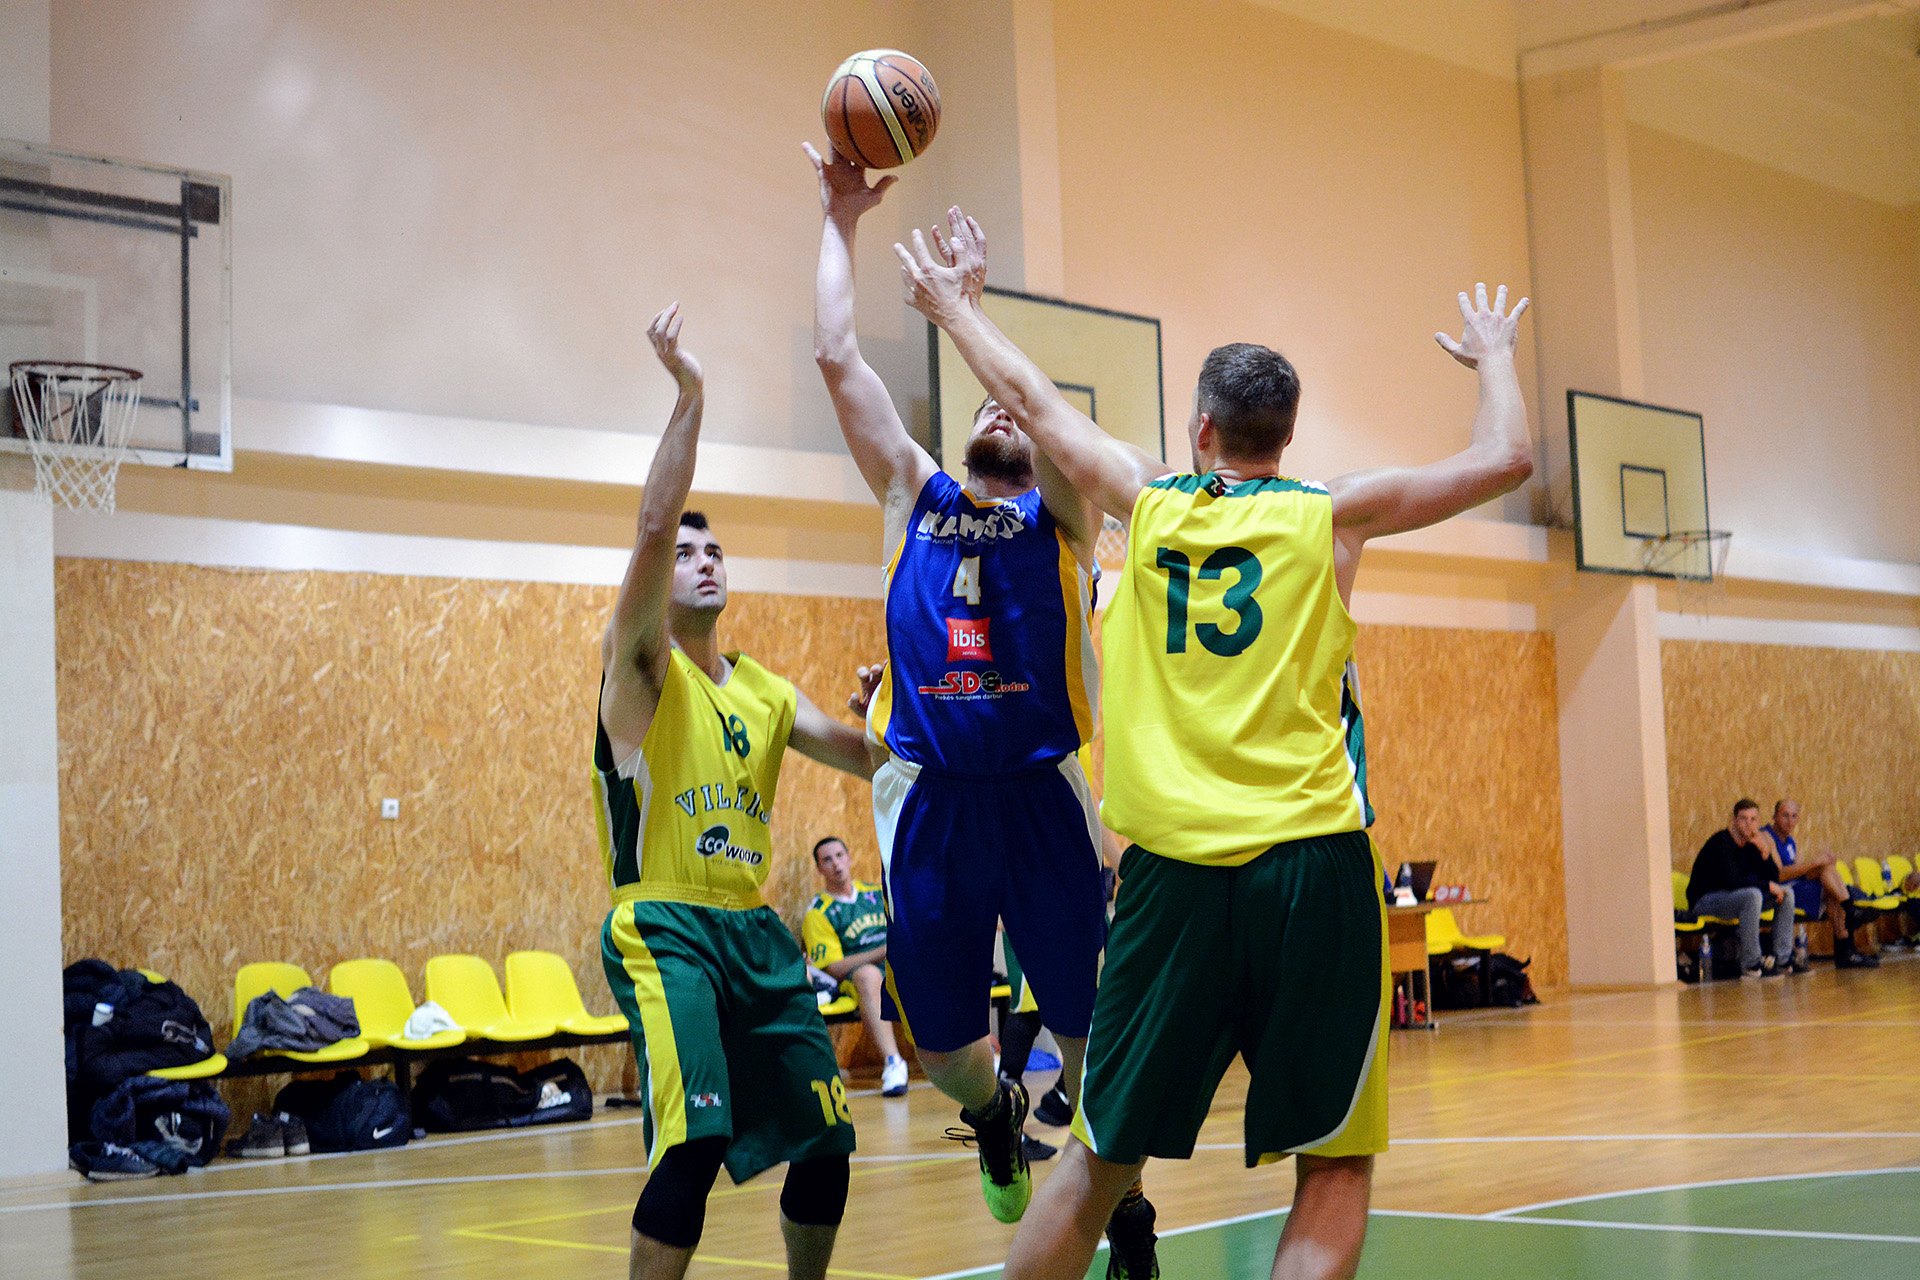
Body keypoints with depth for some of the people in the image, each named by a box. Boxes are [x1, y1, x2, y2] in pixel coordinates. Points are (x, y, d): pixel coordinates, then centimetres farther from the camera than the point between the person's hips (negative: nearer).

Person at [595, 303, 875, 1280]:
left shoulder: (762, 692, 17)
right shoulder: (639, 666, -2)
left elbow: (869, 756, 20)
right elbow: (652, 524, -17)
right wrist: (687, 391, -21)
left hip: (754, 929, 7)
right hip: (664, 927, -7)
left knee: (825, 1139, 8)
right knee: (697, 1138, -24)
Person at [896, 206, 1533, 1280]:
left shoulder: (1150, 504, 8)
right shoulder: (1329, 516, 2)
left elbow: (1032, 400, 21)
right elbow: (1507, 460, 7)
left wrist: (956, 303, 37)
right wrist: (1495, 358, 26)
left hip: (1173, 870, 3)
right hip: (1310, 864, -3)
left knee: (1100, 1159, 13)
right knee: (1335, 1167, 5)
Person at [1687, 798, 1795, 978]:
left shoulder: (1751, 844, 6)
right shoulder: (1721, 842, -19)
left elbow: (1774, 878, 4)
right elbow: (1730, 881, -29)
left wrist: (1764, 853, -13)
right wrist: (1768, 886, -22)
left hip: (1733, 898, 9)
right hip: (1704, 901, -9)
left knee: (1786, 894, 1)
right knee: (1752, 894, -35)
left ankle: (1782, 959, -4)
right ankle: (1750, 966, -30)